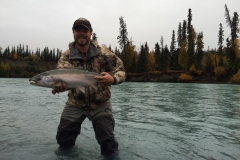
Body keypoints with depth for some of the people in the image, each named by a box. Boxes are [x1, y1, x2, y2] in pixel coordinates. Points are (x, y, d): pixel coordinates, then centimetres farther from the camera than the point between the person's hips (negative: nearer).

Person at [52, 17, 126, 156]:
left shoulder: (103, 52, -10)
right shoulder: (66, 56, -7)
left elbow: (121, 70, -10)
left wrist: (113, 79, -34)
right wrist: (59, 86, -45)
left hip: (100, 104, -1)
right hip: (75, 104, 2)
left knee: (109, 148, -3)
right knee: (63, 141, 12)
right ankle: (75, 127, 42)